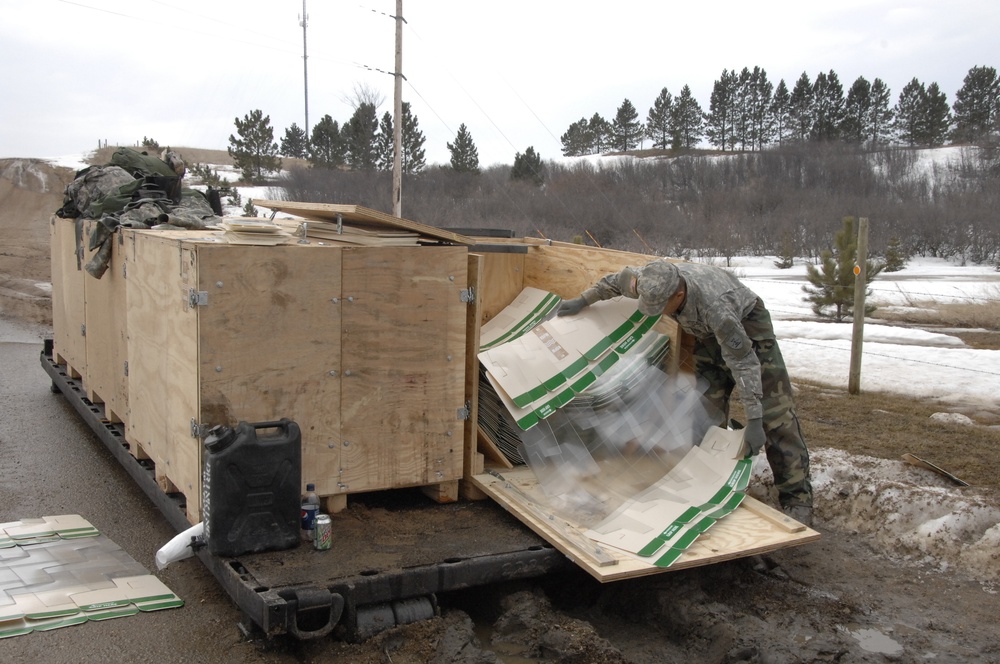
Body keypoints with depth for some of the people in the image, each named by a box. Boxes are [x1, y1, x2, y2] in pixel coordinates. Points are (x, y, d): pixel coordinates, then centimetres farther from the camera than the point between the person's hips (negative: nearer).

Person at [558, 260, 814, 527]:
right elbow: (615, 280, -3)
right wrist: (583, 300, 8)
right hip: (710, 333, 6)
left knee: (773, 412, -12)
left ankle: (797, 498, -8)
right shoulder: (653, 281, -27)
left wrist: (754, 422, -38)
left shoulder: (713, 305, -44)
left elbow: (743, 363, -38)